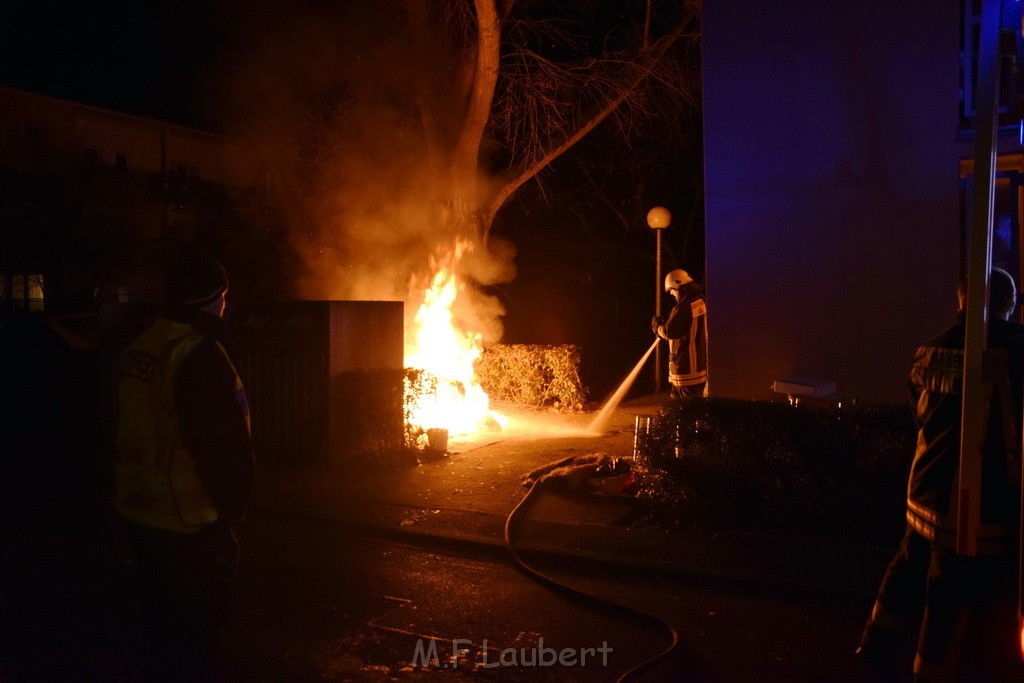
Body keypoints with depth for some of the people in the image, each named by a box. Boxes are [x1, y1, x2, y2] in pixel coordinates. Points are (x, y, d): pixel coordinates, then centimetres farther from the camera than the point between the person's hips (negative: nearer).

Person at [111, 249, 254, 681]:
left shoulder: (136, 343, 6)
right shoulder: (198, 352, -21)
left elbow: (134, 429, 13)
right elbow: (225, 443, -23)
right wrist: (232, 505, -9)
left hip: (138, 511, 8)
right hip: (189, 521, -8)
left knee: (161, 624, 23)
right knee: (196, 634, 6)